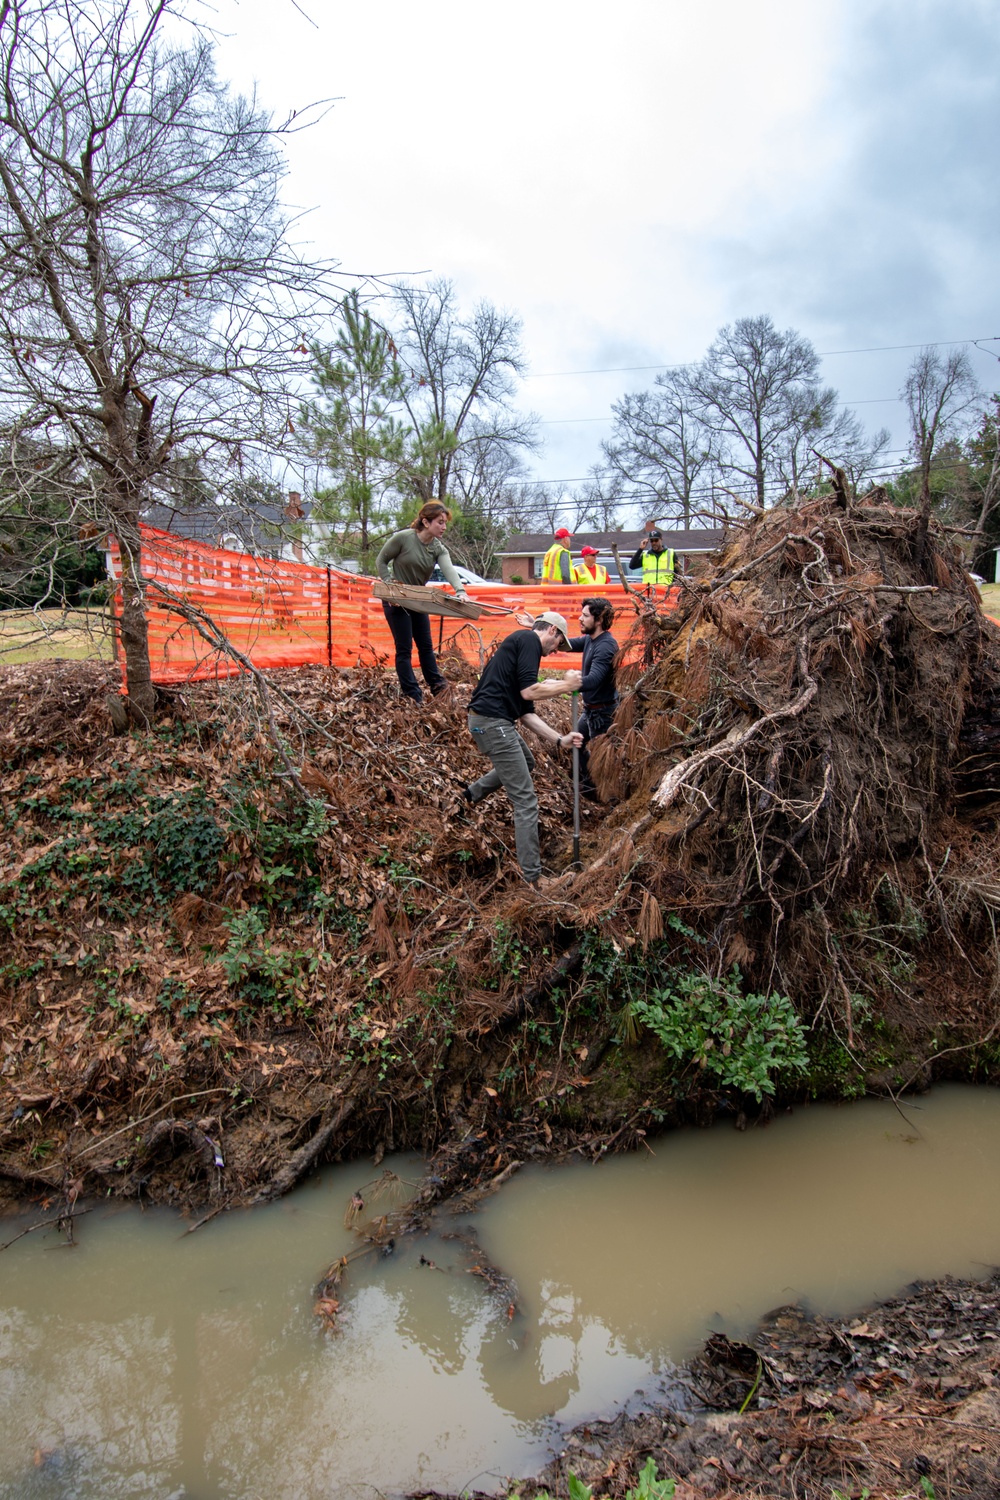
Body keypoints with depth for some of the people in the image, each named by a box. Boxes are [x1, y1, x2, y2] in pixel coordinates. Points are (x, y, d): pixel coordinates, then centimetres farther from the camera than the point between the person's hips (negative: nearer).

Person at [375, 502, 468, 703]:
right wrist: (390, 584, -19)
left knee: (426, 645, 16)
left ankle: (436, 686, 30)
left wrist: (460, 591, -42)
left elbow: (449, 570, -23)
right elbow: (381, 561, -6)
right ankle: (412, 696, 2)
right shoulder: (403, 538, -17)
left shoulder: (439, 549, -3)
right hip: (396, 602, -6)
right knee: (404, 649, -3)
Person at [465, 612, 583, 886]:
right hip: (492, 722, -10)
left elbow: (526, 714, 19)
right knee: (525, 802, -6)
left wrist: (560, 739, 13)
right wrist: (566, 685, -5)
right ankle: (533, 877, -3)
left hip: (489, 720, 10)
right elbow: (529, 691, -19)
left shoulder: (523, 645, 22)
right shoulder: (529, 639, -5)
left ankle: (473, 794, 43)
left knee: (526, 763, 36)